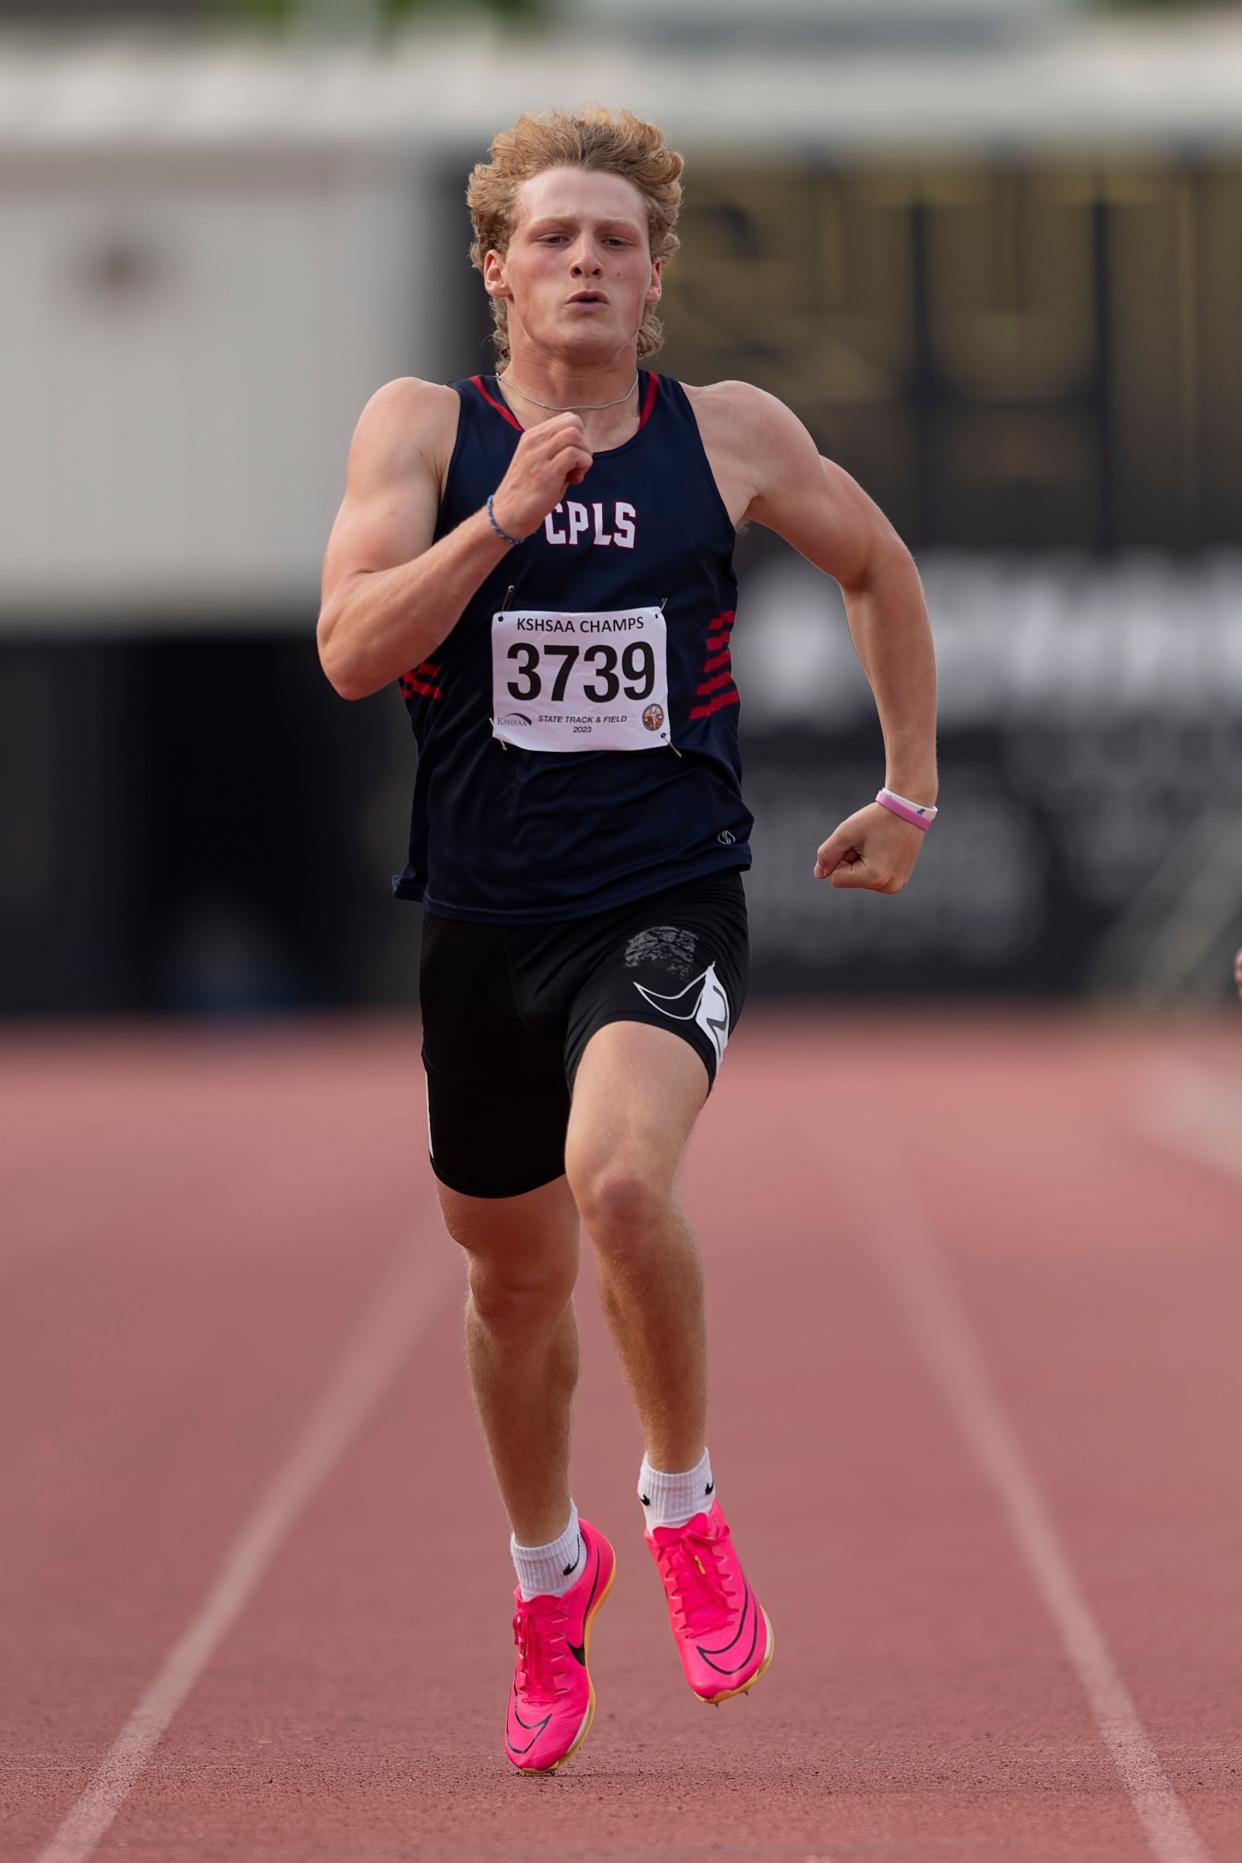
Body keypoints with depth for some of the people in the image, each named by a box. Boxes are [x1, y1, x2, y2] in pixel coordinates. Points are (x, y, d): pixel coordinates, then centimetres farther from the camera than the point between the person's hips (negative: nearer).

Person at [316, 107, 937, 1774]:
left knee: (620, 1177, -30)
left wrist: (909, 793, 17)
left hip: (669, 901, -2)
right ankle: (550, 1573, 42)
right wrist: (506, 514, -25)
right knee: (514, 1278, 15)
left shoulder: (733, 436, 0)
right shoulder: (423, 428, -2)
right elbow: (352, 651, -14)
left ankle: (685, 1505, -6)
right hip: (486, 918, 2)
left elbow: (878, 568, 18)